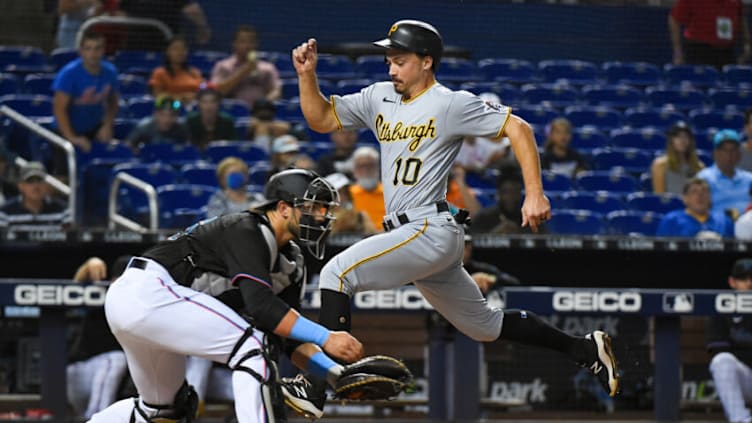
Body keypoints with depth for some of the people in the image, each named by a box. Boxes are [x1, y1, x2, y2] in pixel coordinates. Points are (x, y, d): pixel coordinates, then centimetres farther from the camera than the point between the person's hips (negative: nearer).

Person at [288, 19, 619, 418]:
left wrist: (535, 194, -16)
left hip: (430, 231, -9)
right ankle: (585, 348, 28)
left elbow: (517, 128, -9)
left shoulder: (451, 104, -8)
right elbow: (321, 119, 18)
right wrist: (307, 75, 1)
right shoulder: (379, 98, 13)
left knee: (337, 273, -21)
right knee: (483, 324, 18)